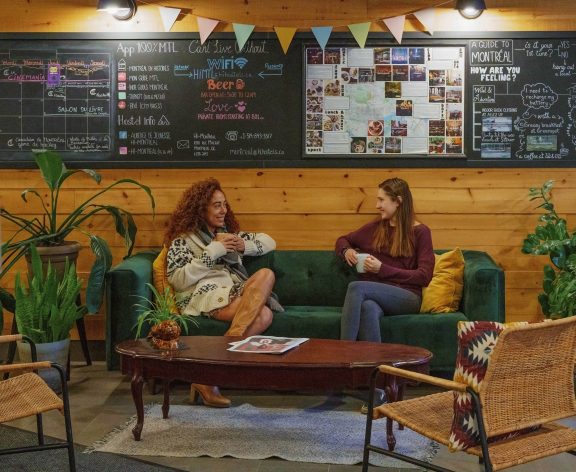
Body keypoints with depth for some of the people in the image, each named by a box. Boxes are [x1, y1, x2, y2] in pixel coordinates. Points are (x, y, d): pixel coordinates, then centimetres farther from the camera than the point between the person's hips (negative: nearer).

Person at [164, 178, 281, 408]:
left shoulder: (228, 232, 25)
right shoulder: (183, 240, 7)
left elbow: (269, 242, 24)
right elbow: (177, 280, -7)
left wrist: (244, 246, 3)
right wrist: (213, 252, -9)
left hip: (234, 293, 6)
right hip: (204, 296, -6)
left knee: (265, 274, -27)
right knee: (262, 315, -30)